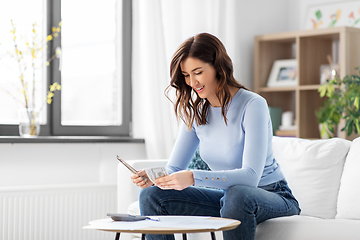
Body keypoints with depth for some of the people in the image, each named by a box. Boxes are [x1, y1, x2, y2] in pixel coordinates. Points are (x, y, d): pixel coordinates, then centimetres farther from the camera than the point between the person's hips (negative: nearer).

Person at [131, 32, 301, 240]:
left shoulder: (253, 105, -19)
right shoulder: (195, 111, 2)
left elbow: (251, 176, -29)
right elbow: (174, 168, 3)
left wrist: (193, 178, -41)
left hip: (272, 197, -6)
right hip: (227, 197, 6)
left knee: (237, 194, -40)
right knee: (152, 195, -10)